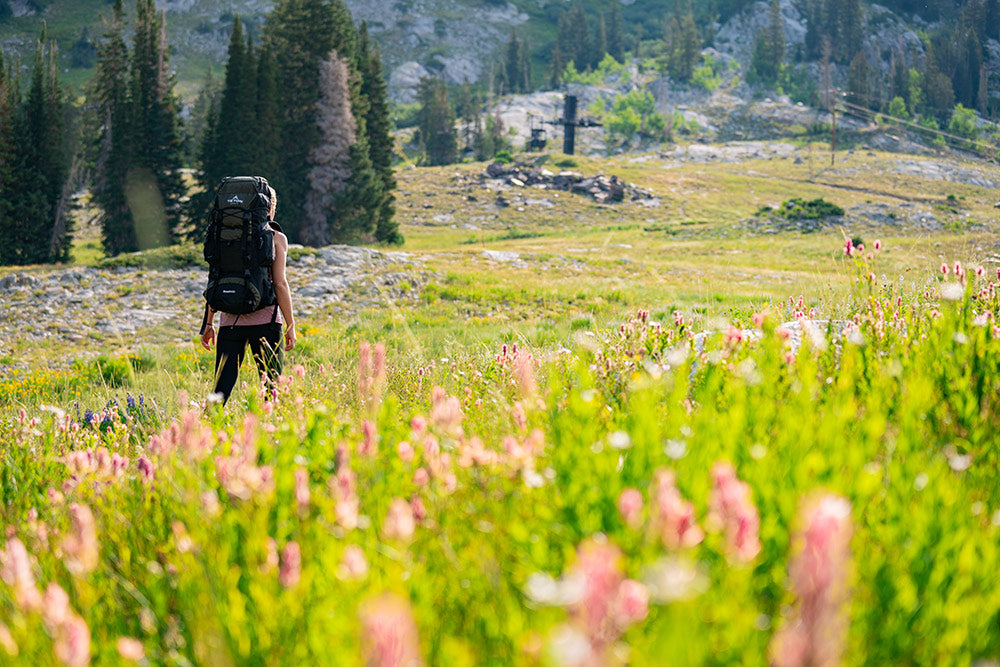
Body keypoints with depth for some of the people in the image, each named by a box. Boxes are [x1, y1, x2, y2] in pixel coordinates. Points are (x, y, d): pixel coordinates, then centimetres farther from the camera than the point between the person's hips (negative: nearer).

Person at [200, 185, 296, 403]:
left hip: (230, 319, 4)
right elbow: (280, 283, -5)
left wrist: (209, 323, 16)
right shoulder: (276, 238, 0)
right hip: (264, 319, -4)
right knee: (271, 386, 4)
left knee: (223, 386, 4)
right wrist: (290, 325, -1)